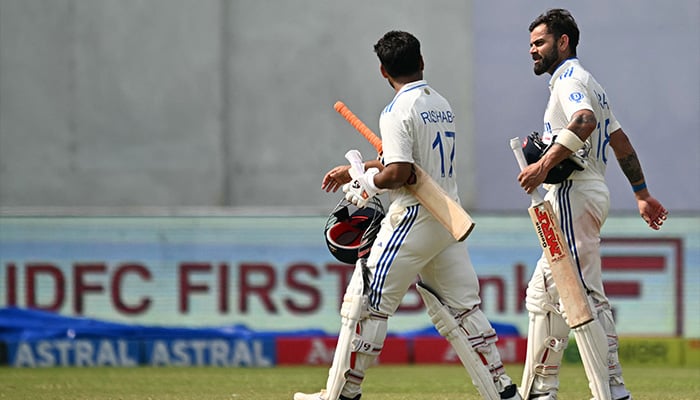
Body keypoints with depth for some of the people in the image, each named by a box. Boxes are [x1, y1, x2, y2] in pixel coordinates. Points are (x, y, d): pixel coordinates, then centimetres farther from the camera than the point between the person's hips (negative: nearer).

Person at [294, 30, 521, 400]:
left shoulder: (399, 111, -12)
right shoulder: (442, 105, 14)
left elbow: (399, 173, -21)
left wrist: (366, 183, -2)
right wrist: (353, 170, 26)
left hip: (414, 218, -8)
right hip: (450, 219, 8)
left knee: (371, 301, -2)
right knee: (461, 305, 9)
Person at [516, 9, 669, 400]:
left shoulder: (569, 77, -8)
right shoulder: (590, 84, 24)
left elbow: (585, 121, -29)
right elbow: (620, 140, 25)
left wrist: (544, 165, -36)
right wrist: (642, 193, 26)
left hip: (575, 192, -11)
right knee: (544, 293, 14)